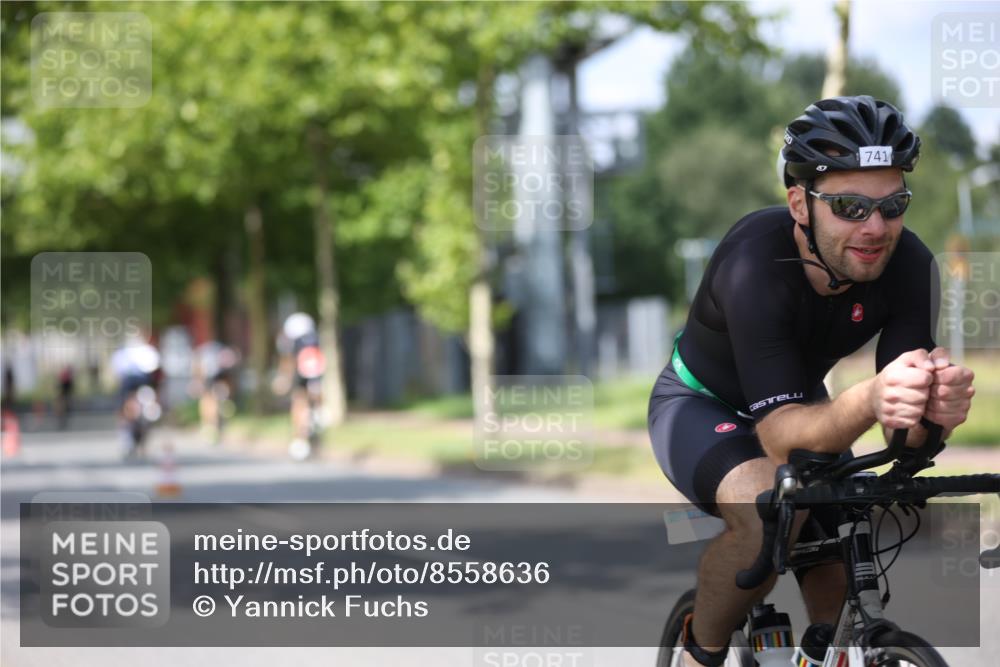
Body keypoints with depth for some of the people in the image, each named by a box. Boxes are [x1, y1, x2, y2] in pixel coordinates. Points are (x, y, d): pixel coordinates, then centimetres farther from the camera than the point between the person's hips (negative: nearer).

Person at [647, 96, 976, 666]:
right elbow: (781, 436, -42)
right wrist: (867, 401, -61)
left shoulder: (908, 263, -23)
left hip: (800, 401, 5)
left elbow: (905, 436, -26)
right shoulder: (757, 262, -36)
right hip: (701, 405, -5)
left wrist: (936, 407, -50)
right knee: (770, 510, -34)